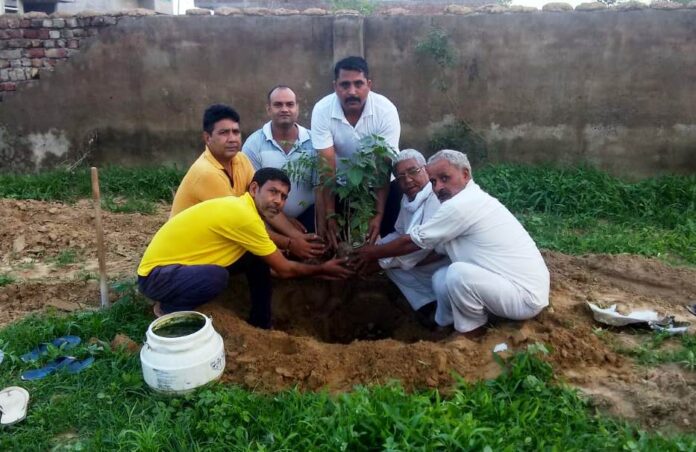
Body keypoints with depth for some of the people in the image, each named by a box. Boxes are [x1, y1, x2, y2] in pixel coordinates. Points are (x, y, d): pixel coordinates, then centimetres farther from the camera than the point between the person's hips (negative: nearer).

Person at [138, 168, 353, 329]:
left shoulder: (241, 207, 1)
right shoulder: (244, 215, -27)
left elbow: (277, 264, 12)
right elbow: (283, 269, -17)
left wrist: (315, 271, 12)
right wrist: (322, 269, -1)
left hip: (183, 260, 9)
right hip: (156, 274, -9)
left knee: (259, 258, 1)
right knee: (216, 277, -38)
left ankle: (260, 324, 15)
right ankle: (169, 308, -6)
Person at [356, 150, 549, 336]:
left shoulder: (460, 205, -20)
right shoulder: (470, 201, 11)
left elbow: (410, 242, -10)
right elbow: (428, 247, 17)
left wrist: (373, 253, 6)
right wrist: (383, 261, 17)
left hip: (526, 295, -10)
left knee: (458, 273, -28)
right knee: (441, 278, 6)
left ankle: (471, 336, -5)